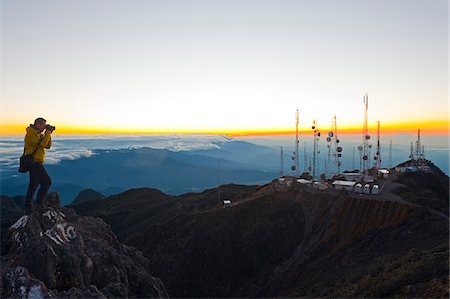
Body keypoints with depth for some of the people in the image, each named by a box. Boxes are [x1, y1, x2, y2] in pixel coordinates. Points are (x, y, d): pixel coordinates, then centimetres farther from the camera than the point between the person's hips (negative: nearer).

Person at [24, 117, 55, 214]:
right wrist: (48, 132, -17)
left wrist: (49, 133, 2)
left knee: (33, 185, 14)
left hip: (35, 163, 10)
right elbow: (42, 144, -25)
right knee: (47, 182, -11)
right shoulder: (30, 135, -14)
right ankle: (39, 202, -1)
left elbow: (47, 146, 12)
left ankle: (28, 208, 22)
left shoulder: (39, 134, 15)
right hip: (34, 163, -10)